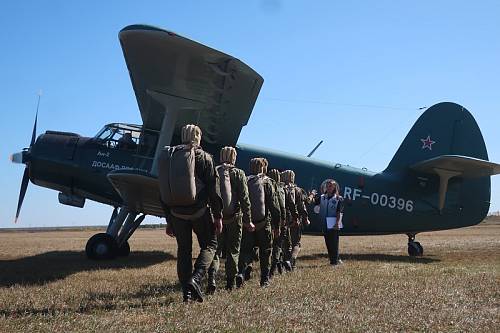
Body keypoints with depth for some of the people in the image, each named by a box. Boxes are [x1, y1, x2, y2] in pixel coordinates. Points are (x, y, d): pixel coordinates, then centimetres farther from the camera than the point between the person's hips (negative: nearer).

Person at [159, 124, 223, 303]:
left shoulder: (167, 156, 9)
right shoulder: (204, 157, -5)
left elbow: (164, 191, 11)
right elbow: (213, 189, -8)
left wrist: (169, 220, 16)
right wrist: (218, 216, -1)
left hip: (176, 212, 4)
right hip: (199, 211, -4)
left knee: (183, 250, 13)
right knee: (209, 245, 11)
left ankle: (187, 291, 13)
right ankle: (195, 279, -10)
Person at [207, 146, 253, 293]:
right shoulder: (238, 173, -3)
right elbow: (244, 198, -7)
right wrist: (248, 220, -3)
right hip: (234, 218, -2)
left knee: (215, 249, 7)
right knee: (233, 251, 10)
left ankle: (212, 280, -12)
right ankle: (230, 283, 16)